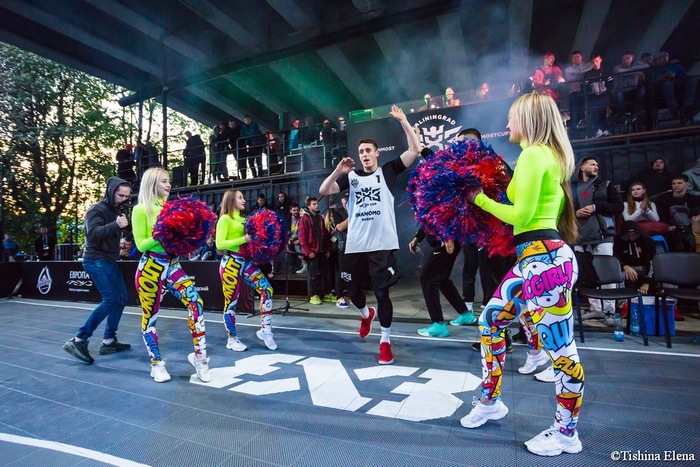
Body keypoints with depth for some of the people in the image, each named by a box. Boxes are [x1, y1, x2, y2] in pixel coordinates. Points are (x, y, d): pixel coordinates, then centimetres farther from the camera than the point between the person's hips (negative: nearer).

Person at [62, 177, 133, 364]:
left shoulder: (117, 210, 15)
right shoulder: (96, 209, -10)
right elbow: (93, 232, -26)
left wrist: (127, 224, -7)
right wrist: (116, 225, -40)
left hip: (109, 260, 9)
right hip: (96, 260, -9)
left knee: (121, 298, 7)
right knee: (111, 300, -16)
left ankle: (108, 341, 14)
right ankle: (79, 340, -9)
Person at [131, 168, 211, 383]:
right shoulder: (141, 210, -4)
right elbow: (141, 245, -8)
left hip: (172, 264, 5)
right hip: (151, 267, -4)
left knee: (196, 302, -11)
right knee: (150, 315, 7)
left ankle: (199, 355, 0)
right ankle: (156, 364, 23)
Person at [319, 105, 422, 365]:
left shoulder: (388, 171, 5)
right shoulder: (351, 176, 9)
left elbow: (415, 150, -2)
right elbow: (323, 191, 0)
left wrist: (403, 121, -6)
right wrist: (338, 171, -15)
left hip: (382, 245, -3)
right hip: (355, 245, 3)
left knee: (382, 293, 0)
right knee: (352, 289, 16)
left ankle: (385, 343, 16)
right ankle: (366, 315, 49)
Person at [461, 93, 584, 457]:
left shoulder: (533, 154, -11)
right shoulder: (548, 155, 18)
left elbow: (521, 215, -15)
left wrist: (480, 199, -3)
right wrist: (489, 195, 14)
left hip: (545, 258, -11)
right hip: (534, 258, 11)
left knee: (561, 351, 4)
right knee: (490, 320, 15)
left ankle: (566, 434, 23)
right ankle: (490, 401, 30)